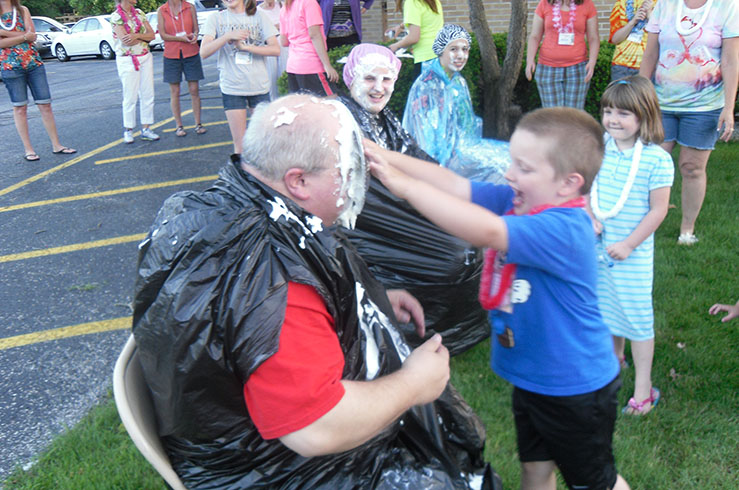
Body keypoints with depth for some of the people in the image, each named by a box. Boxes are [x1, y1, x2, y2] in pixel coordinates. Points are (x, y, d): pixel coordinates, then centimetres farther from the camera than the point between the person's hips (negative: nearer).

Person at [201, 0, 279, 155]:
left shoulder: (259, 16, 5)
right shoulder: (216, 18, 4)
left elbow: (276, 49, -5)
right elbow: (204, 52, -8)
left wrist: (245, 46, -14)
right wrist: (228, 36, -19)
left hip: (259, 85, 1)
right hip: (232, 87, -1)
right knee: (239, 143, -1)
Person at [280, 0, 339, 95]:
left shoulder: (284, 9, 15)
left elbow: (283, 42, 15)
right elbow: (314, 35, -13)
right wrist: (327, 65, -15)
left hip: (291, 66, 8)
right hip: (312, 66, -7)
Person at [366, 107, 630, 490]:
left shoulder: (564, 228, -34)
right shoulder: (514, 201, -9)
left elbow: (486, 232, -48)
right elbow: (455, 186, -13)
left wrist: (405, 185, -47)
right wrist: (383, 156, -25)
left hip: (575, 387, -7)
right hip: (530, 378, 8)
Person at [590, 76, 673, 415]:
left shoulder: (657, 159, -16)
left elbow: (658, 210, -13)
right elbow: (586, 187, 6)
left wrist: (628, 245, -15)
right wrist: (589, 217, -11)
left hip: (633, 254, -4)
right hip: (597, 247, 5)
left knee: (637, 316, 3)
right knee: (605, 307, 20)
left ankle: (643, 389, 16)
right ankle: (614, 358, 45)